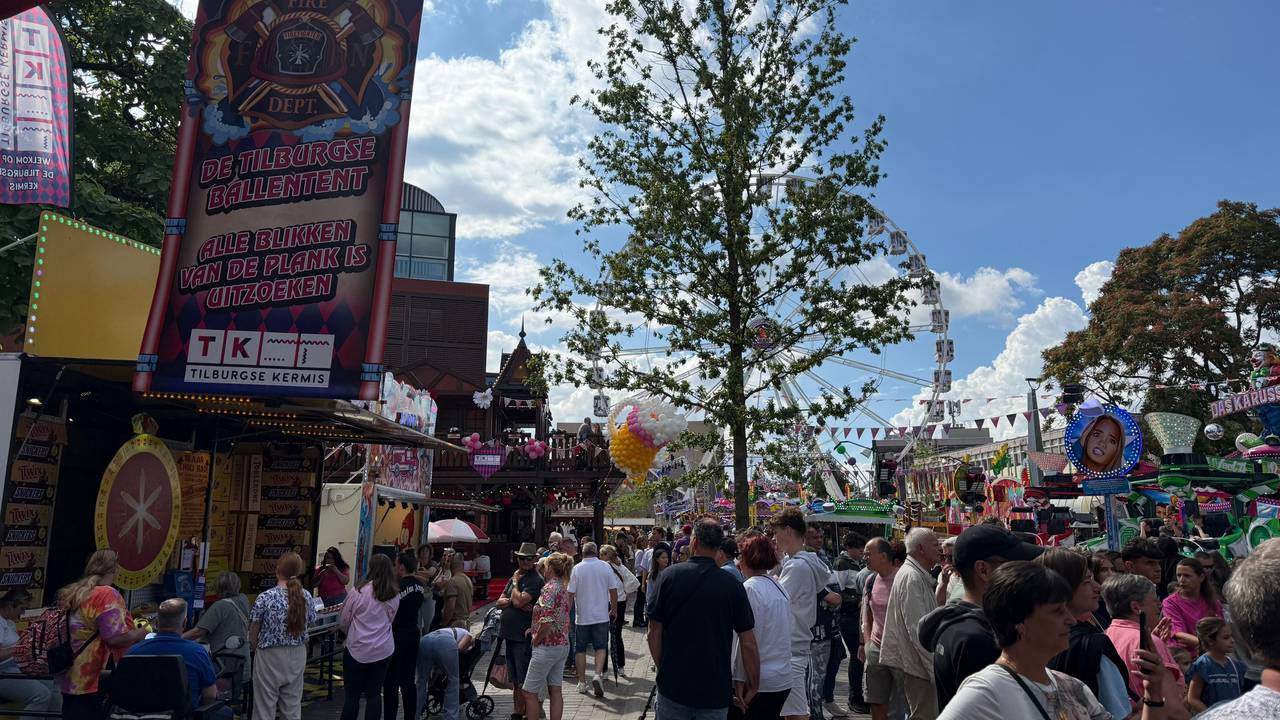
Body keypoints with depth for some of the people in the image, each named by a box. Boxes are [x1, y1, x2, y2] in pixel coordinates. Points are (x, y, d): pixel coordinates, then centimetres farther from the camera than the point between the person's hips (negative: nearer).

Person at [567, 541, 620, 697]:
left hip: (582, 616, 0)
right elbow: (613, 589, 0)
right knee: (601, 646, 11)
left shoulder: (577, 568, -8)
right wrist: (614, 609, 13)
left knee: (580, 649, 12)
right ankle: (598, 674, -10)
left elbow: (571, 593, -9)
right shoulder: (605, 566, -3)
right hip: (601, 615, 1)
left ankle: (582, 682, 16)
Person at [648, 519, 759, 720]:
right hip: (716, 690, 0)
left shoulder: (670, 576, -7)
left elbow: (654, 634, -3)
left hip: (672, 686, 0)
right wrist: (753, 685, 6)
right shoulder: (732, 584, -7)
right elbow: (748, 644, -7)